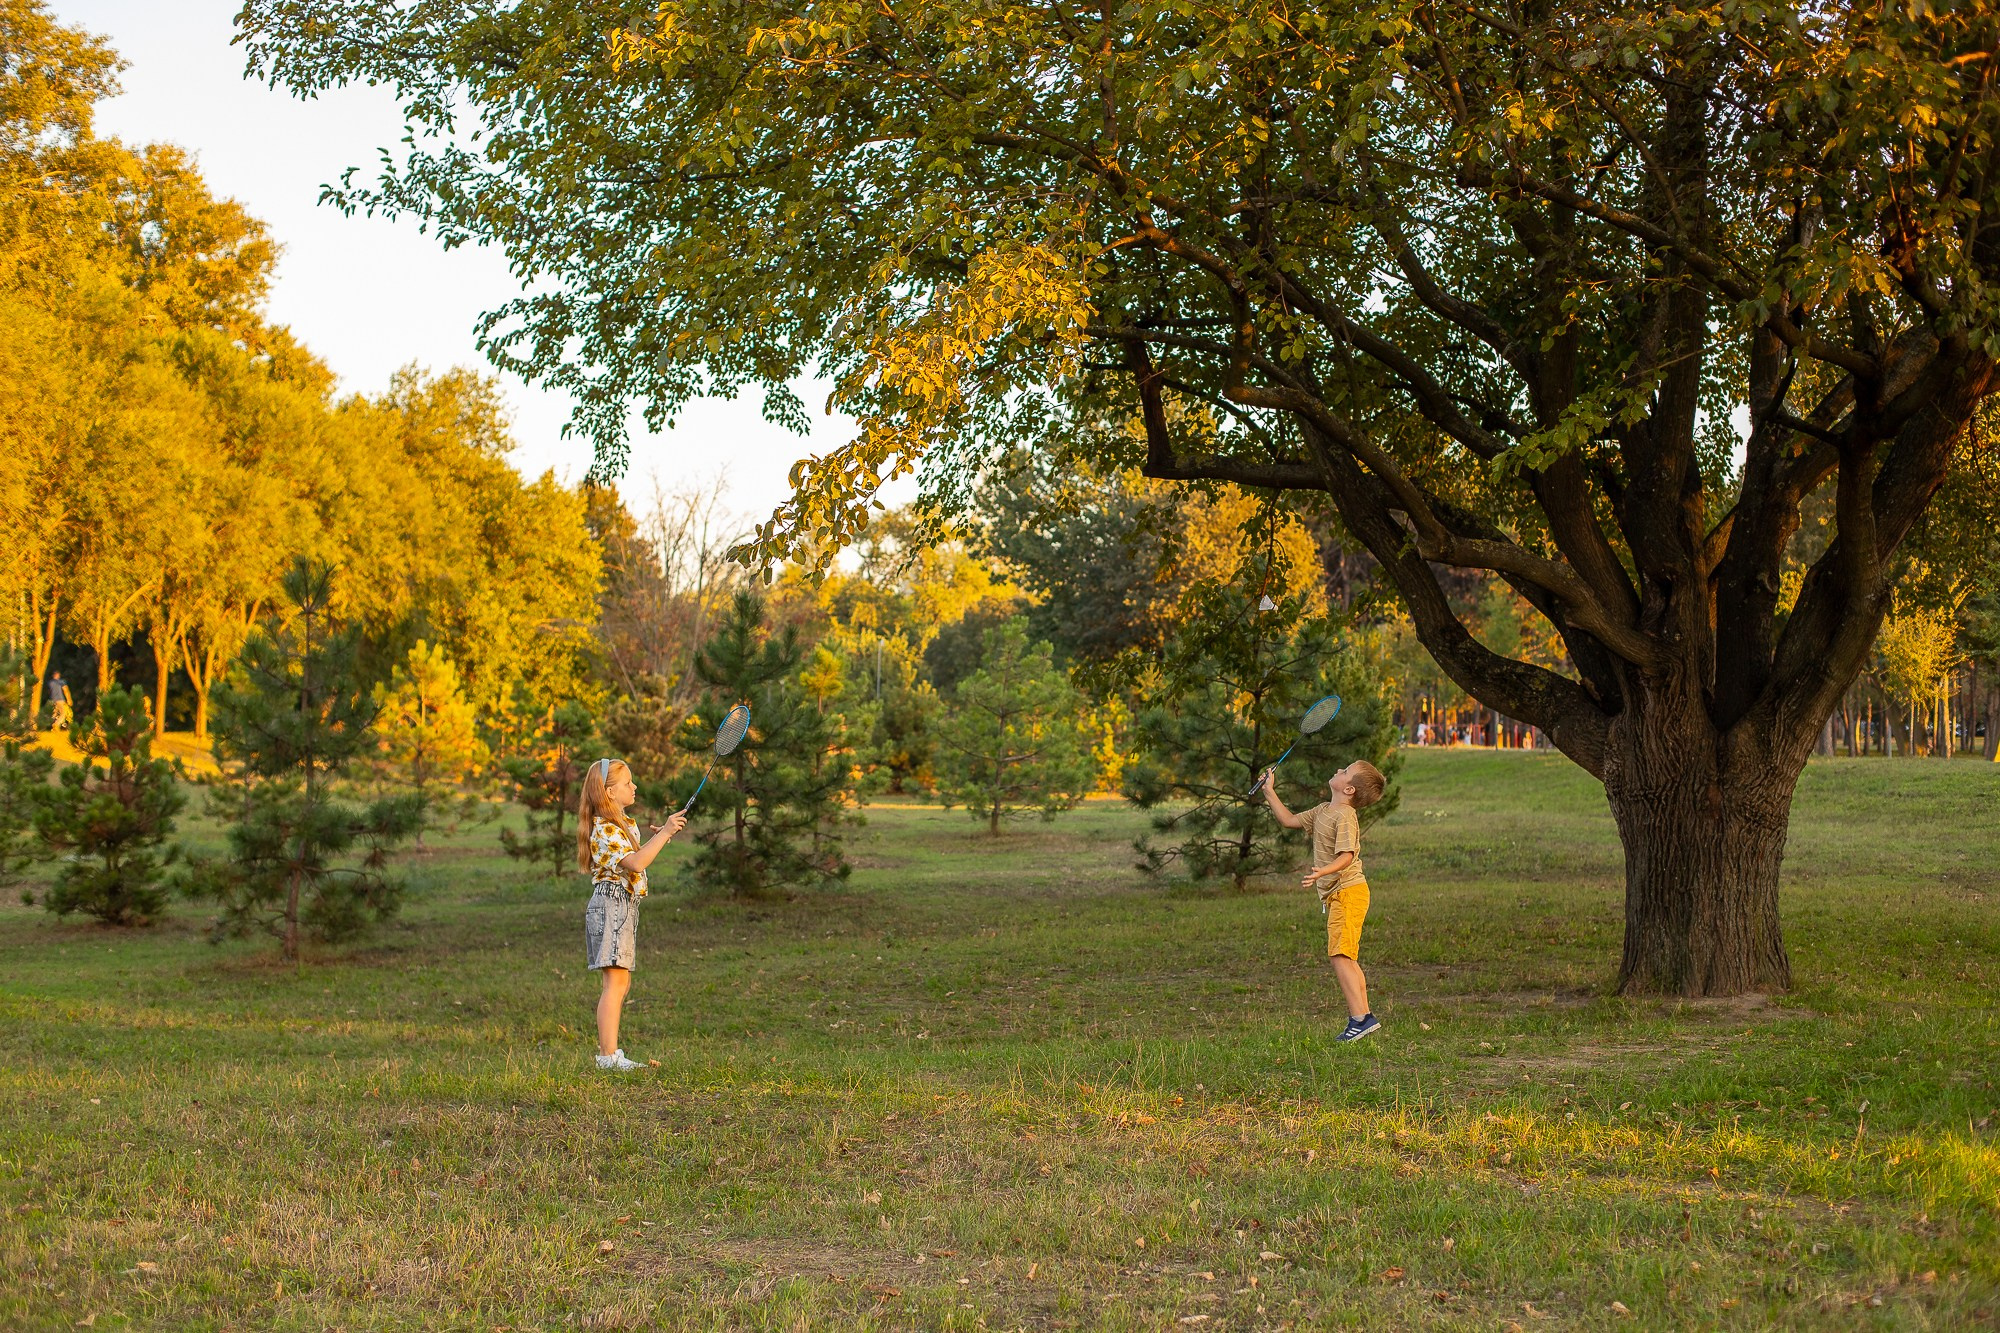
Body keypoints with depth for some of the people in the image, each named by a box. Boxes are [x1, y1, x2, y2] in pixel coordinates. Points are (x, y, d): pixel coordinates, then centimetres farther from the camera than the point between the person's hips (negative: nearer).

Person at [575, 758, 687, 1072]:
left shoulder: (624, 824, 17)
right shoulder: (604, 829, -15)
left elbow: (635, 857, 26)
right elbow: (635, 863, -26)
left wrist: (658, 837, 12)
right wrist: (664, 833, -23)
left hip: (624, 906, 10)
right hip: (611, 903, -10)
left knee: (620, 982, 11)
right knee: (616, 981, -13)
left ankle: (607, 1051, 15)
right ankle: (609, 1055, -14)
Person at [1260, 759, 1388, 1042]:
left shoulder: (1345, 816, -15)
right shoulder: (1323, 811, 15)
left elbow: (1346, 856, -26)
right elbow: (1289, 820, 25)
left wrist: (1323, 872, -42)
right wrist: (1270, 793, 25)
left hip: (1347, 891, -10)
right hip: (1339, 894, 10)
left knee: (1339, 955, -14)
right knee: (1347, 959, 13)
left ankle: (1359, 1019, -15)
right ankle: (1365, 1016, 17)